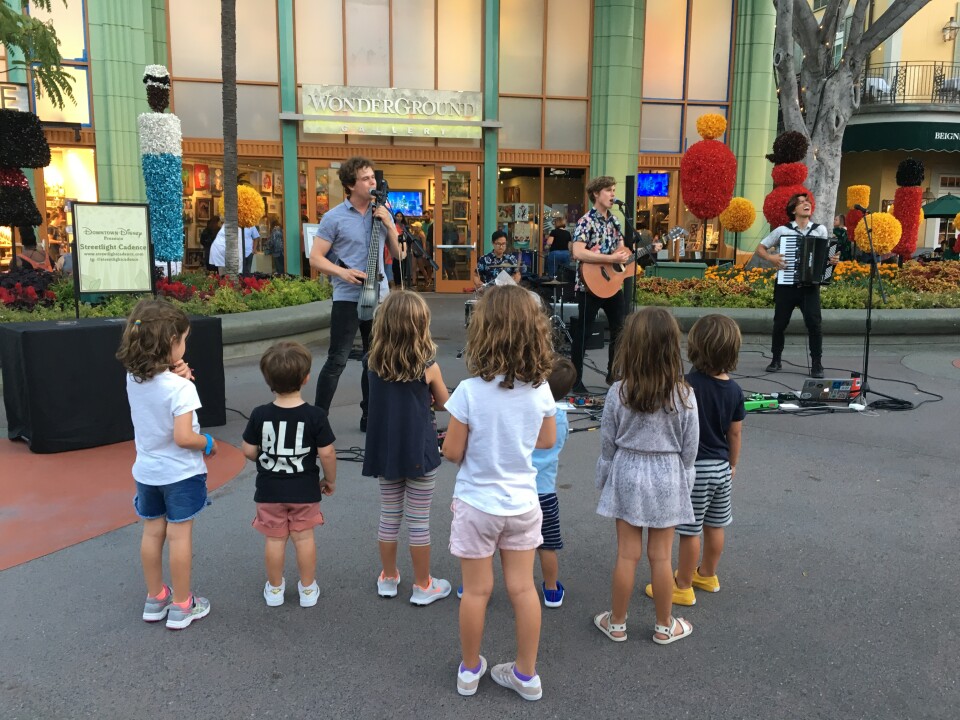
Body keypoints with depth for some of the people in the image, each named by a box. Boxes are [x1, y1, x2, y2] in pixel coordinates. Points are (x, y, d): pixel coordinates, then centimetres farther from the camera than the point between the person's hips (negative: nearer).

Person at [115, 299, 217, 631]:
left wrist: (176, 375, -10)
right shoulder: (179, 388, -25)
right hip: (180, 473, -6)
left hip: (146, 471, 6)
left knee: (152, 533, 17)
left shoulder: (134, 379, -5)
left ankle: (155, 599, 32)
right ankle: (181, 606, 17)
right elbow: (184, 437, -29)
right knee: (179, 537, 5)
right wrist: (209, 444, -10)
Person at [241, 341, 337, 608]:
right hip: (305, 491, -1)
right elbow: (327, 452, -14)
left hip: (269, 491, 1)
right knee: (304, 537, 12)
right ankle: (308, 589, 23)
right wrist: (330, 479, 3)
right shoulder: (315, 416, -16)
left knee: (274, 539, 14)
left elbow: (249, 451, -6)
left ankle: (274, 589, 29)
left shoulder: (260, 415, -13)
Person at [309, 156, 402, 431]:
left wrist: (389, 225, -6)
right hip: (348, 298, -5)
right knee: (337, 360, -6)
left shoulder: (382, 214, 8)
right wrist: (342, 272, -21)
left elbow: (398, 254, 7)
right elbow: (315, 258, -5)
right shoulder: (334, 217, -5)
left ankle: (370, 416, 24)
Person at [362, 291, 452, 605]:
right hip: (418, 451, -4)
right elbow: (442, 403, 1)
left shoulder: (373, 362, -5)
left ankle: (388, 579, 32)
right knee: (419, 521, 8)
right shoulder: (428, 366, -14)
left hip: (384, 450, 4)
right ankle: (423, 586, 21)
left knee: (389, 517, 18)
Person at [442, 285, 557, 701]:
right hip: (522, 502, 3)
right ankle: (526, 675, 29)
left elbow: (452, 453, -14)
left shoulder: (469, 392, -22)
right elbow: (547, 441, 5)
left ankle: (469, 670, 31)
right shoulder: (540, 389, -10)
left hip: (477, 504, -3)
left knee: (477, 591, 12)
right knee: (523, 588, 14)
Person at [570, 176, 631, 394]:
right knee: (583, 332, 0)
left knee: (618, 329, 14)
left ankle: (613, 374, 30)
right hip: (591, 285, -8)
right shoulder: (586, 221, -13)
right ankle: (576, 379, 10)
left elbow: (622, 249, 19)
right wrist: (611, 258, -25)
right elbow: (577, 253, -26)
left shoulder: (613, 221, 10)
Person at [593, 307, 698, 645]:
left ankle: (617, 623, 25)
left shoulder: (618, 392, -13)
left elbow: (607, 444, -4)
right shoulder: (684, 395, -13)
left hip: (627, 475, 0)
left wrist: (603, 481, 11)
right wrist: (685, 483, 11)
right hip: (667, 478, 0)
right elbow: (689, 449, -5)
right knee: (660, 556, 12)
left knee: (627, 554, 10)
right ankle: (664, 626, 29)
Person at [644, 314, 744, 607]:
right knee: (714, 525, 20)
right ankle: (707, 575, 39)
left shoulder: (687, 385, -22)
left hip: (694, 466, -7)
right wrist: (733, 464, 19)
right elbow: (735, 433, 5)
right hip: (721, 466, 7)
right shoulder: (734, 390, -3)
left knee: (690, 530, 5)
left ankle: (683, 587, 17)